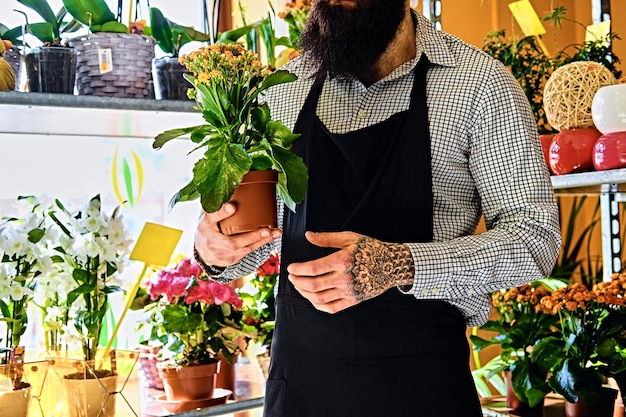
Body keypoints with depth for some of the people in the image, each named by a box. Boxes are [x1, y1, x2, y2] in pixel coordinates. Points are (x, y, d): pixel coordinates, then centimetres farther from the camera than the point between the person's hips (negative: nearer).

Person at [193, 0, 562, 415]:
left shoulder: (478, 81, -10)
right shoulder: (286, 87, 3)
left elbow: (535, 236, -11)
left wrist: (403, 265, -26)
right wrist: (216, 253, -12)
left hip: (420, 380, -4)